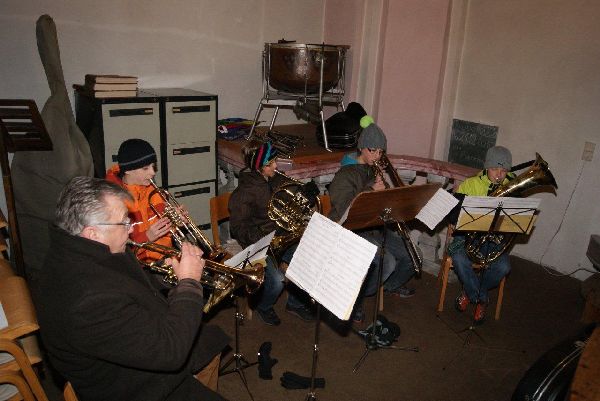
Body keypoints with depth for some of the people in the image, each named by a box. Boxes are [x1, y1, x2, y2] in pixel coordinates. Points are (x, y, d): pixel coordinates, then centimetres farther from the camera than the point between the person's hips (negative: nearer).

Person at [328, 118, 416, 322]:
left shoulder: (375, 170, 13)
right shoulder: (345, 175, -11)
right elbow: (344, 209, -22)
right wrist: (371, 190, -26)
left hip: (375, 227, 8)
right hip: (351, 231, -8)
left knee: (410, 256, 1)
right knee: (388, 262, -27)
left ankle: (391, 284, 32)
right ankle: (355, 298, -6)